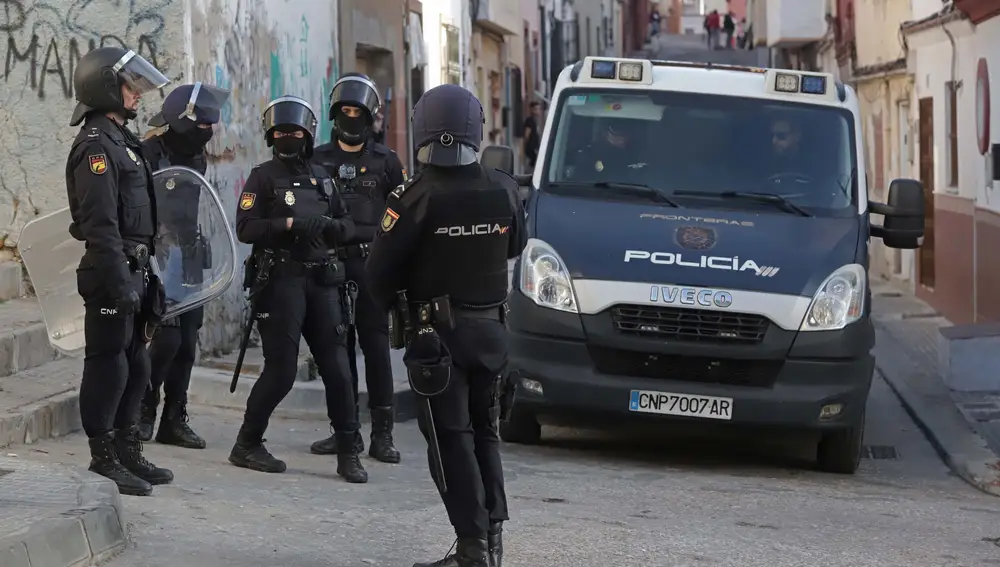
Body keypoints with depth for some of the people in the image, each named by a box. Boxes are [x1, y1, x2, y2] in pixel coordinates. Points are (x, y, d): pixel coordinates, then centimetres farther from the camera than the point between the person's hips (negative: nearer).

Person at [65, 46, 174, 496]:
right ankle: (104, 460, 0)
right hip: (112, 271, -10)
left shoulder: (121, 141, 18)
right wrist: (119, 282, -25)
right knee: (109, 363, -5)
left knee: (135, 363, 14)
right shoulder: (96, 146, -14)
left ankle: (127, 453, 23)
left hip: (133, 269, 10)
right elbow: (100, 223, -21)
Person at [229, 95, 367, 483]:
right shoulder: (263, 177, 2)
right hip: (281, 280, -5)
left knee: (337, 369, 0)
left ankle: (347, 454, 6)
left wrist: (330, 226, -5)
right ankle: (246, 445, 10)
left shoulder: (322, 178, 18)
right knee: (281, 371, -5)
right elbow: (245, 228, -8)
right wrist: (289, 224, -19)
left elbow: (347, 226, 18)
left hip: (322, 281, 5)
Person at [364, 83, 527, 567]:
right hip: (489, 327, 4)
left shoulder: (416, 197, -17)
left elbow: (379, 271, -11)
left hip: (436, 333, -4)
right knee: (484, 432, 17)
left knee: (450, 438, -1)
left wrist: (395, 305, 9)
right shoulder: (502, 190, -4)